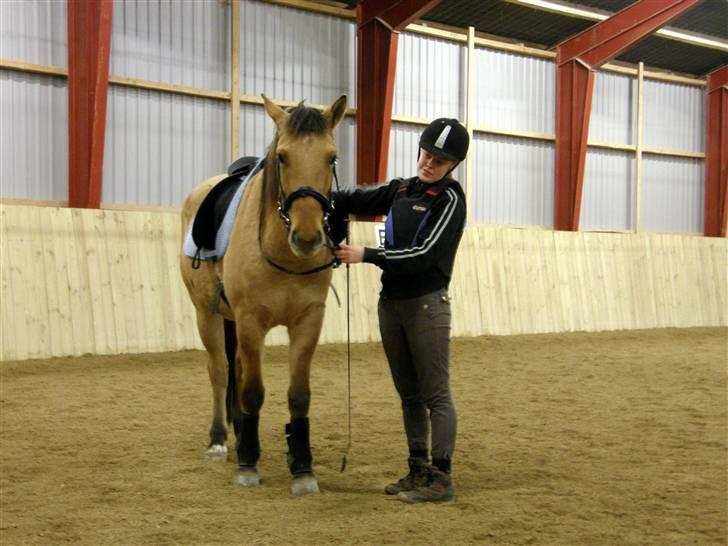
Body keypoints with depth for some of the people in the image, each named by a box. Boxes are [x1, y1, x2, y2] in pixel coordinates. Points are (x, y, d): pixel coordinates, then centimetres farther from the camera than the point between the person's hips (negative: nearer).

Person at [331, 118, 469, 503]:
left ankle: (441, 478, 2)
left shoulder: (449, 200, -8)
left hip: (426, 304, -7)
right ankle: (418, 471, 22)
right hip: (390, 302, 7)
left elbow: (424, 254, -17)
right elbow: (356, 201, 12)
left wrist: (366, 255, -17)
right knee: (409, 394, 13)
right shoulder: (400, 190, 13)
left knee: (435, 395, -3)